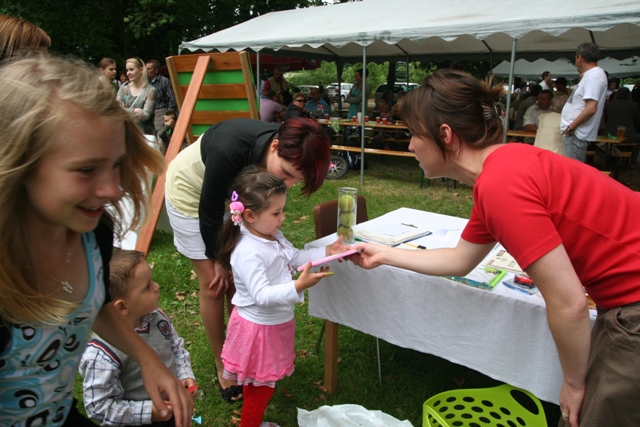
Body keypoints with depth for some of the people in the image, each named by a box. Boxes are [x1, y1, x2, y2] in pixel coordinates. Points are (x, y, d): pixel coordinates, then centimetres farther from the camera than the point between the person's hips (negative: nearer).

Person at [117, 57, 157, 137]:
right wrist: (135, 111, -13)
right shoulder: (124, 88, 9)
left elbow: (145, 115, -12)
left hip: (144, 133, -3)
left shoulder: (150, 90, -4)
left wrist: (126, 111, -10)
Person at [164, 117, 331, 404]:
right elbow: (209, 210, -26)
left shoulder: (287, 153, -24)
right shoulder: (230, 150, -42)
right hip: (191, 194, -5)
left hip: (231, 193, 5)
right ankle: (222, 366, 18)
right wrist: (218, 259, -11)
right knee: (214, 286, -1)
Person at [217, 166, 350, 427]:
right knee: (261, 385, 12)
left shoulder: (273, 235, -2)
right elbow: (261, 295, -36)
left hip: (277, 321, 9)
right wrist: (298, 286, -46)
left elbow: (296, 257, 9)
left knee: (261, 381, 27)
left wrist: (326, 252, -4)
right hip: (259, 327, -9)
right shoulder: (248, 253, -32)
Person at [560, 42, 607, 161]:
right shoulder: (592, 74, 18)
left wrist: (571, 127, -17)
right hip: (573, 133, 10)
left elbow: (591, 108, -24)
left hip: (575, 134, -10)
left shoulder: (594, 75, -14)